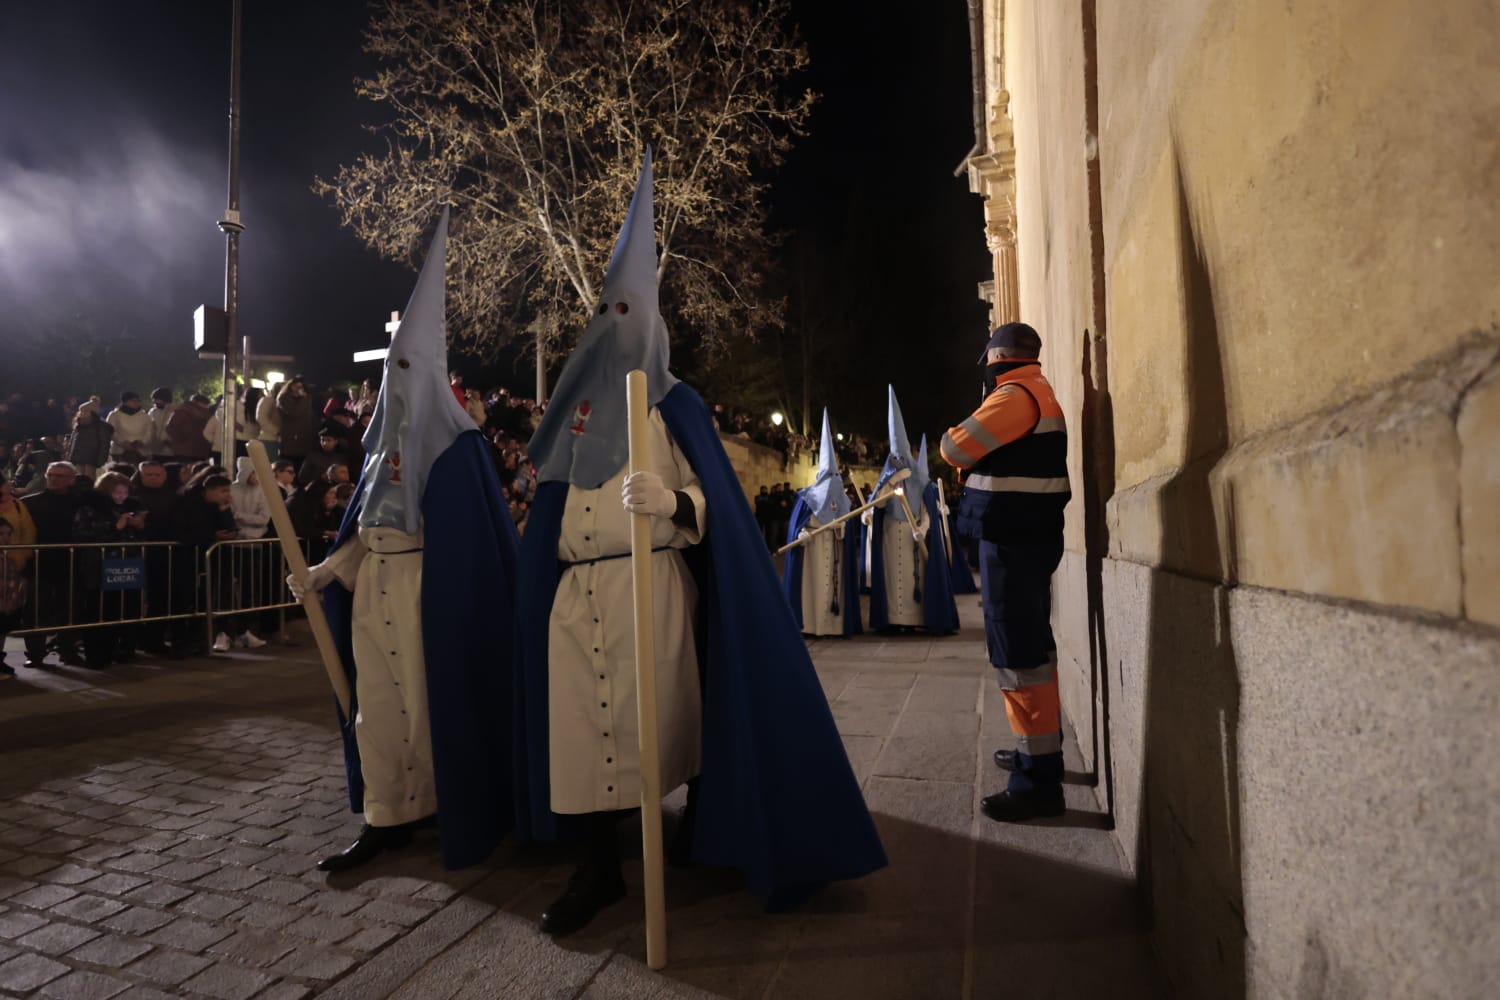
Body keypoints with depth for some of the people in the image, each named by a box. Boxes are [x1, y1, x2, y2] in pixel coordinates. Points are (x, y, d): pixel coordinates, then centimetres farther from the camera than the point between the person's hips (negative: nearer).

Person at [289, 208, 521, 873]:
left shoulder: (454, 443, -9)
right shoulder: (385, 440, 13)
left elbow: (468, 532, -14)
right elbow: (364, 528, 15)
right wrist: (323, 572, 6)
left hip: (422, 587, -7)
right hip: (373, 585, 7)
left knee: (426, 697, 3)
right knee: (377, 698, 9)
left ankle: (438, 805, 22)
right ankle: (386, 817, 19)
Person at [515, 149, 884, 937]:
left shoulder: (674, 405, 1)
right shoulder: (578, 403, 16)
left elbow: (709, 502, -8)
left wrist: (671, 501, -29)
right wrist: (543, 578, 21)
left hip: (653, 584, -4)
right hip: (577, 591, 5)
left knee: (673, 709, 2)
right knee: (584, 718, 2)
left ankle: (701, 822, 25)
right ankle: (598, 867, 14)